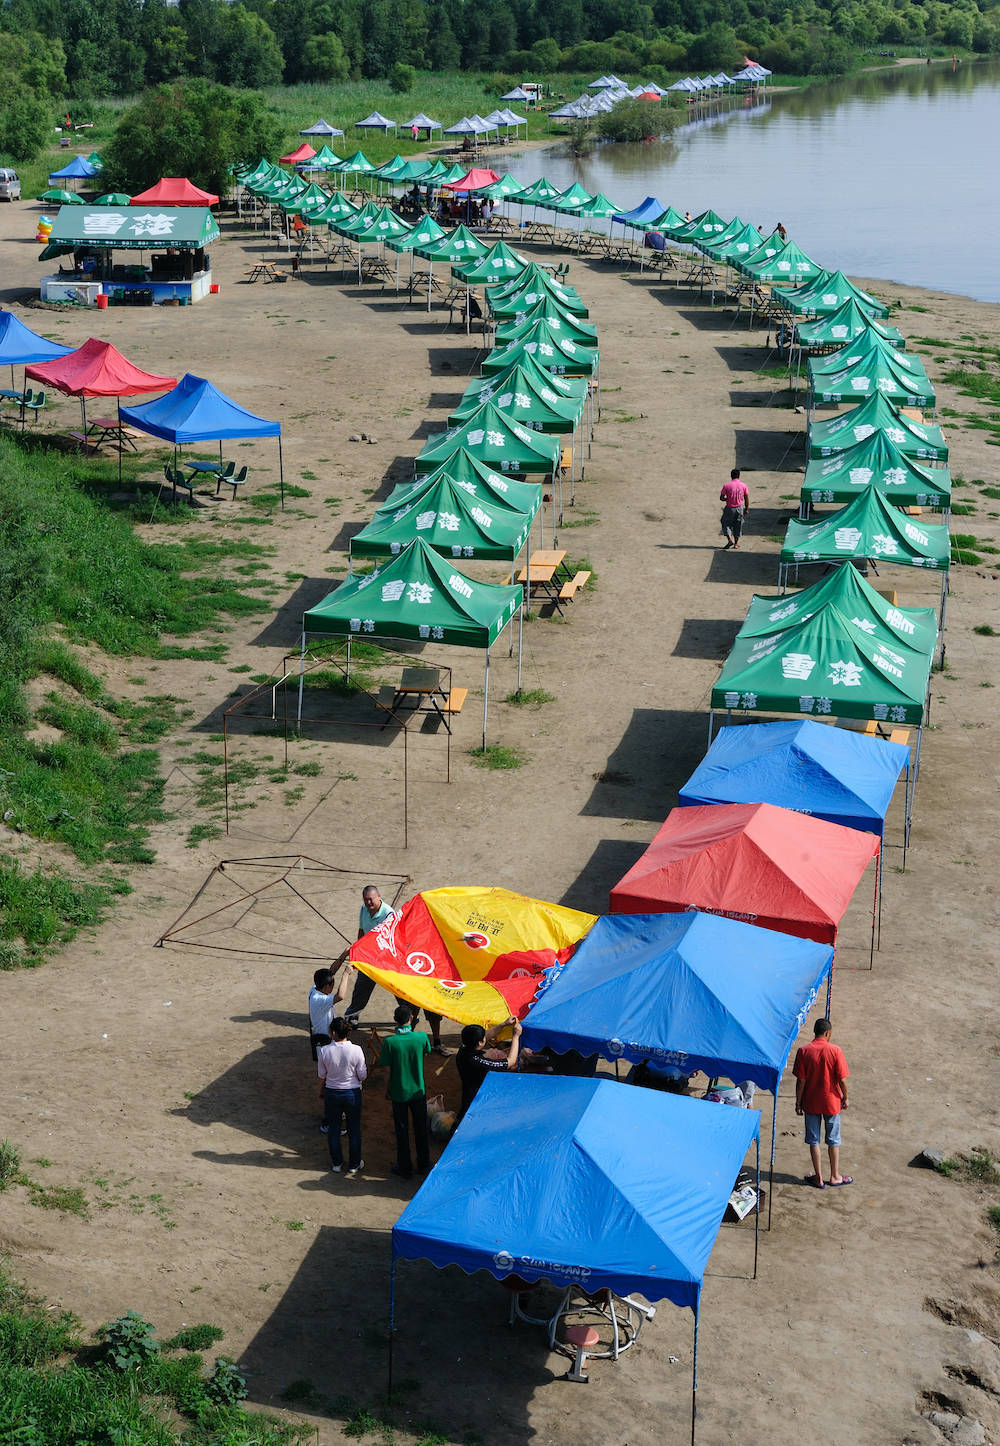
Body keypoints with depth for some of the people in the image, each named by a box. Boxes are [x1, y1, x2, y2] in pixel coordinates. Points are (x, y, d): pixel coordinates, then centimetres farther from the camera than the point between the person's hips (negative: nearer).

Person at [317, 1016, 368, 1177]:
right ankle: (354, 1164, 26)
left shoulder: (324, 1051, -16)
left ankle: (336, 1163, 30)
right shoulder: (356, 1050, -19)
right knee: (354, 1129, 15)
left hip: (331, 1092, 1)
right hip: (352, 1093, -1)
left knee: (333, 1128, 18)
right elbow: (363, 1076, -11)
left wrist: (321, 1091, 15)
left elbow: (322, 1076, -3)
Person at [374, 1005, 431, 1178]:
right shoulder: (421, 1037, -15)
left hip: (399, 1093, -2)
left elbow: (387, 1069, -14)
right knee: (421, 1129, 19)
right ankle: (423, 1165, 32)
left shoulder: (389, 1042, -20)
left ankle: (404, 1168, 24)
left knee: (402, 1131, 13)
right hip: (418, 1091, 2)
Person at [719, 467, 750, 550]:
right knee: (738, 525, 15)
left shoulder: (726, 485, -11)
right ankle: (736, 544, 19)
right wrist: (747, 509, 11)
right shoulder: (744, 486, -5)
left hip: (729, 508, -2)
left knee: (726, 524, 14)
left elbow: (721, 498, -7)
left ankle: (729, 539, -5)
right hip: (739, 508, 2)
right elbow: (747, 499, -1)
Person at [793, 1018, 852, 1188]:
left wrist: (798, 1102, 1)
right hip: (832, 1103, 0)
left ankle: (818, 1178, 17)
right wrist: (845, 1098, 5)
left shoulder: (804, 1051, -11)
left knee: (814, 1140, 12)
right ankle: (835, 1176, 24)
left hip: (811, 1103, 1)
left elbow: (801, 1080, -10)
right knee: (833, 1140, 15)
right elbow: (842, 1079, -11)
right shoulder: (835, 1050, -14)